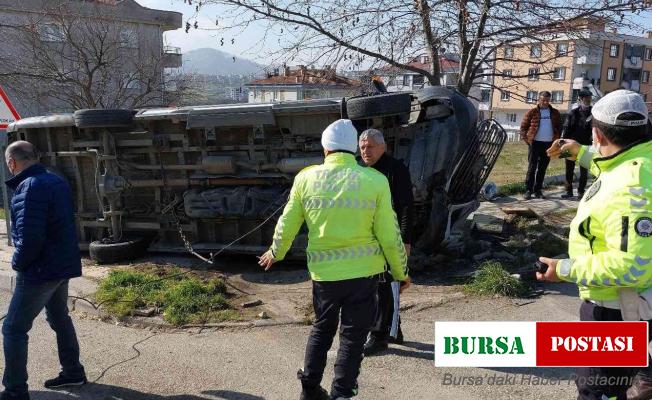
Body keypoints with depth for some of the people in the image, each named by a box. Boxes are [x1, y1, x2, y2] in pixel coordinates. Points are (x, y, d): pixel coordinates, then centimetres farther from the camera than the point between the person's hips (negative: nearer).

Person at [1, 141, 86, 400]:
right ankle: (73, 372, 34)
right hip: (63, 265, 9)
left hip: (40, 270, -9)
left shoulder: (29, 187, -21)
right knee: (60, 319, 24)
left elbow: (29, 236, -28)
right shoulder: (57, 181, 7)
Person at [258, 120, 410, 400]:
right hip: (363, 272, -2)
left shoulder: (306, 178, -3)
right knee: (353, 336, 11)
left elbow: (287, 225, 6)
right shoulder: (375, 181, -8)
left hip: (323, 272, 3)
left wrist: (275, 253, 25)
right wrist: (401, 272, 10)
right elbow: (390, 237, -5)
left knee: (322, 329, 23)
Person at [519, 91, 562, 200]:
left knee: (542, 168, 8)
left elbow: (559, 128, 14)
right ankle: (528, 190, 0)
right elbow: (523, 127, 2)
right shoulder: (532, 112, 0)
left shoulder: (555, 113, 8)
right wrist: (527, 140, -6)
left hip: (549, 144, 3)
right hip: (535, 143, -3)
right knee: (532, 167, -3)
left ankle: (538, 190, 15)